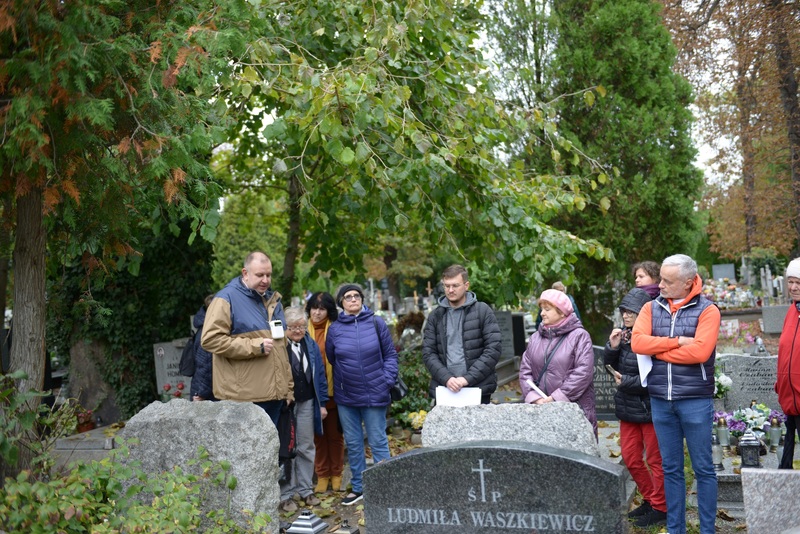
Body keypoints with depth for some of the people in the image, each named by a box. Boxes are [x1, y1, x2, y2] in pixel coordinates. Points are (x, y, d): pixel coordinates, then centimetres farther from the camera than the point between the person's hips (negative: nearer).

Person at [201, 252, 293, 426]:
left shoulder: (273, 301, 18)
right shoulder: (226, 299, -7)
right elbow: (210, 339, -17)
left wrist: (288, 387, 21)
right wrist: (255, 346, -17)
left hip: (274, 393, 8)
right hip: (243, 397, -7)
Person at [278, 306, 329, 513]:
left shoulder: (311, 345, 8)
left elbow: (320, 375, 12)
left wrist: (322, 403, 9)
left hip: (307, 403, 5)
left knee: (306, 447, 11)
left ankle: (305, 489, 23)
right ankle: (286, 494, 11)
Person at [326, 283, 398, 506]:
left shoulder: (376, 323, -3)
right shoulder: (334, 329, 2)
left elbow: (390, 354, 0)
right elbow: (331, 360, 11)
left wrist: (387, 380, -8)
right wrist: (340, 381, 6)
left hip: (374, 394, -3)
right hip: (345, 397, 3)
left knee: (378, 442, 4)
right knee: (353, 444, 13)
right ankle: (358, 487, 27)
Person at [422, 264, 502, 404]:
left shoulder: (482, 311, 1)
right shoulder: (435, 316, 9)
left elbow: (494, 348, -5)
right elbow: (428, 352, 4)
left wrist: (468, 378, -13)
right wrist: (446, 378, -12)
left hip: (478, 389, -2)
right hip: (444, 390, 2)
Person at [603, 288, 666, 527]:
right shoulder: (624, 333, 1)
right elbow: (610, 364, 10)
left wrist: (626, 382, -15)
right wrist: (612, 347, -9)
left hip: (650, 408, -8)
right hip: (628, 407, 8)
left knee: (655, 460, 7)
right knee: (630, 457, 16)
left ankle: (660, 508, 22)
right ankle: (650, 499, 33)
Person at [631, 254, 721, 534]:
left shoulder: (707, 310, -5)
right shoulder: (651, 308, 7)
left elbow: (700, 351, -18)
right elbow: (637, 342, -7)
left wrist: (658, 350, -9)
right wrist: (677, 342, -13)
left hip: (695, 400, -4)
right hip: (660, 400, 4)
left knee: (703, 468, 6)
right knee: (671, 468, 12)